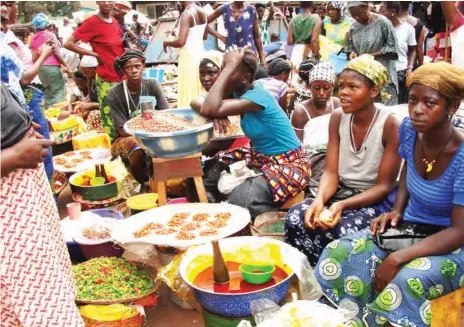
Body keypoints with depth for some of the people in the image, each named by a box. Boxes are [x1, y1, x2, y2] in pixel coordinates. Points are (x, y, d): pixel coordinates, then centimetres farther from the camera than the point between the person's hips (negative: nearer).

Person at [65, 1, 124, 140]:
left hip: (121, 76, 7)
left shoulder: (115, 22, 9)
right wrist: (94, 54, -13)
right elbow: (68, 44, -11)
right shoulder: (91, 22, -9)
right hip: (107, 79, -7)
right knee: (110, 119, -3)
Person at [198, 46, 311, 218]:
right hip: (260, 156, 9)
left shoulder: (256, 96, -26)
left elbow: (210, 109, -36)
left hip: (289, 164, -9)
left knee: (241, 200, -31)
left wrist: (230, 67, -31)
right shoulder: (239, 91, -1)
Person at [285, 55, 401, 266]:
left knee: (338, 231, -32)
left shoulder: (390, 125, -17)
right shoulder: (337, 118, -2)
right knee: (295, 219, -20)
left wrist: (343, 205, -31)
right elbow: (331, 172, -6)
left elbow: (384, 185, -15)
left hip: (377, 200, -4)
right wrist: (319, 199, -28)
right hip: (341, 191, 5)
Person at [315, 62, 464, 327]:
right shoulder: (409, 129, -8)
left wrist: (397, 258, -31)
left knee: (407, 282, -36)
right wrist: (397, 211, -1)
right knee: (339, 253, -17)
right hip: (409, 227, 6)